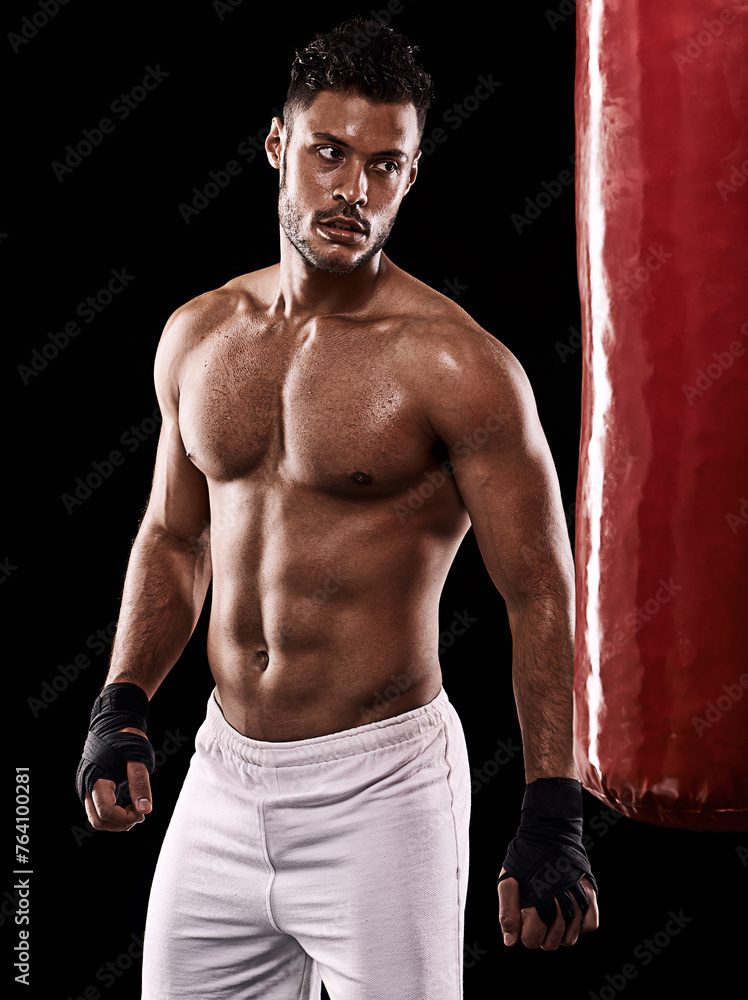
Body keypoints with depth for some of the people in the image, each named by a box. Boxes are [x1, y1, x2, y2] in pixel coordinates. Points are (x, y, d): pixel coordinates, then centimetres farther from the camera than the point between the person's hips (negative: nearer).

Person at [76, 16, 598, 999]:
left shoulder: (456, 364, -13)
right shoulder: (198, 335, 5)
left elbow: (542, 596, -10)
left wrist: (552, 818, -14)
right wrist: (121, 708, 6)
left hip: (381, 787, -5)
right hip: (222, 776, 6)